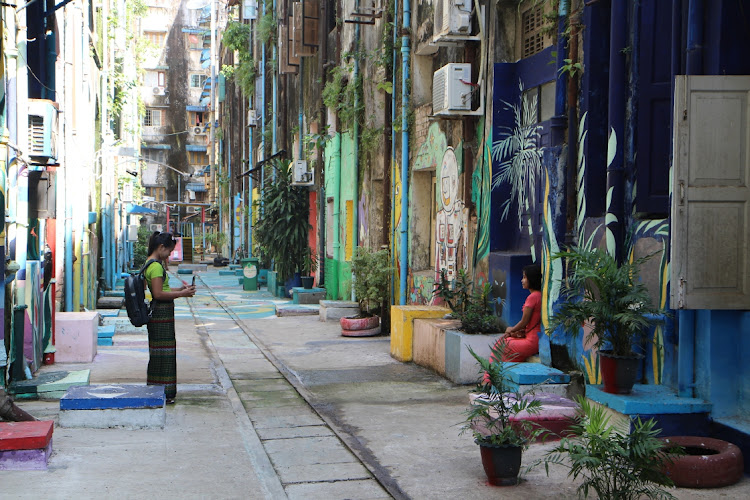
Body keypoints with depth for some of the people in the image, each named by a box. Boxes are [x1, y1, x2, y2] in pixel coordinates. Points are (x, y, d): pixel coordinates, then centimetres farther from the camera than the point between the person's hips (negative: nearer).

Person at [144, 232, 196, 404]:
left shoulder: (151, 264, 15)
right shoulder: (156, 266, -17)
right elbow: (159, 294, -22)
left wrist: (180, 289, 14)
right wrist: (181, 294, -15)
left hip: (159, 314, 11)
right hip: (162, 314, -11)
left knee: (159, 354, 15)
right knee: (163, 354, -5)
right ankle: (163, 392, -1)